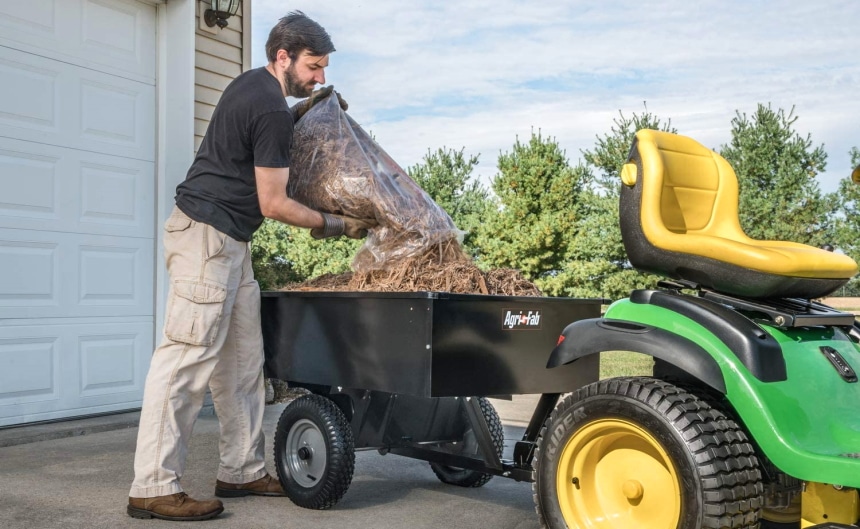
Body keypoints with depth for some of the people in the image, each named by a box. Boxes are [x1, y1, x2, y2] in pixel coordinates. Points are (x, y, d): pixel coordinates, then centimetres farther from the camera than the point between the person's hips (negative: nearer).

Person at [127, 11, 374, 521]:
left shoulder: (252, 83, 14)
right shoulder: (271, 110, -15)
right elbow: (274, 204, -14)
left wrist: (302, 111, 19)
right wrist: (336, 224, -3)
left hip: (231, 241, 11)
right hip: (206, 235, -11)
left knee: (241, 360, 10)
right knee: (189, 356, -11)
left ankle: (242, 471, 16)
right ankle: (154, 487, -6)